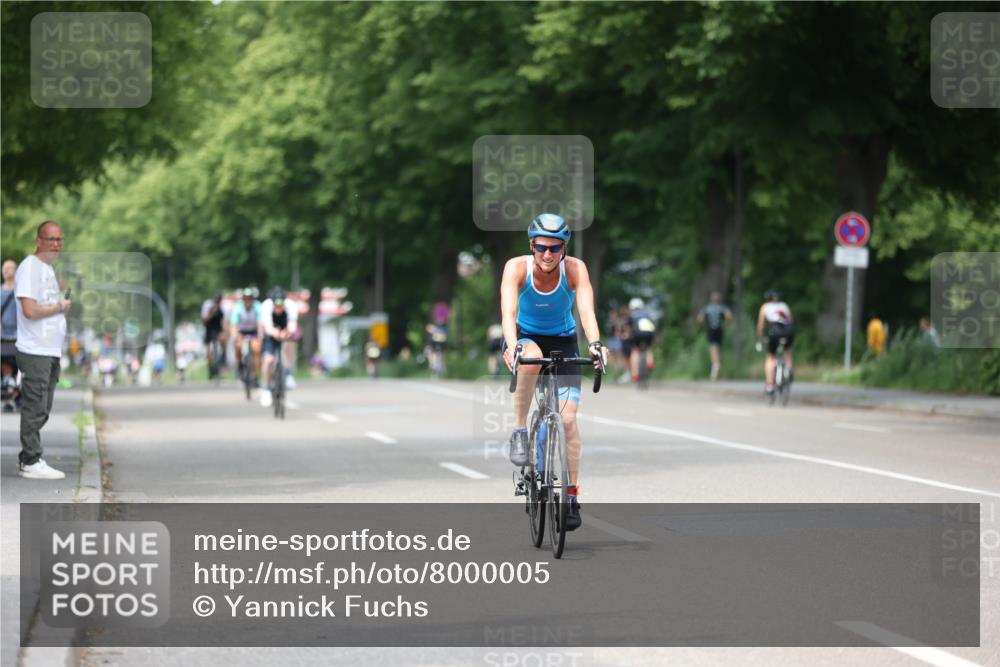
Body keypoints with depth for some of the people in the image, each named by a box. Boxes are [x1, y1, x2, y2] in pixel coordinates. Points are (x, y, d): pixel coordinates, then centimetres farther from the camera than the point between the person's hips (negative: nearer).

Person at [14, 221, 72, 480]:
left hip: (51, 351, 10)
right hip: (35, 352, -10)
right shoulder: (30, 267, -11)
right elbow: (30, 310, -20)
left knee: (41, 410, 12)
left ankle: (28, 459, 18)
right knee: (35, 409, -7)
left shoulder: (49, 269, 19)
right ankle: (31, 463, -4)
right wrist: (61, 307, -9)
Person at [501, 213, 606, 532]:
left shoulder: (575, 269, -22)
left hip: (562, 341, 1)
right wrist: (512, 347, -55)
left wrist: (595, 344, -54)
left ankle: (571, 495, 2)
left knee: (568, 419, -11)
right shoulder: (516, 267, -23)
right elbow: (508, 311, -36)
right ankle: (519, 432, -23)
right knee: (531, 358, -39)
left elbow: (587, 310, -35)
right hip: (525, 337, -1)